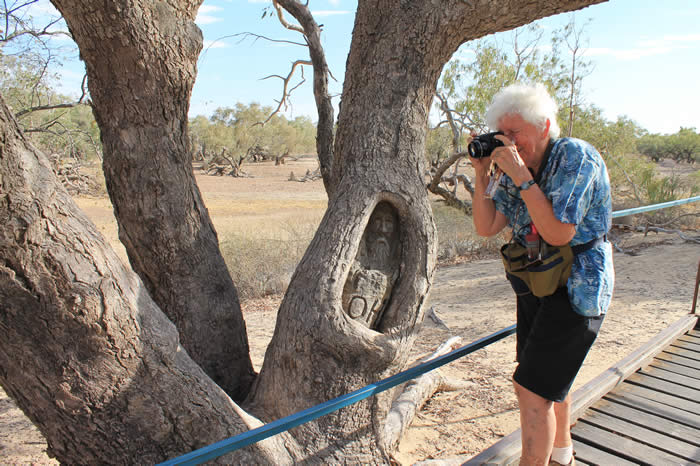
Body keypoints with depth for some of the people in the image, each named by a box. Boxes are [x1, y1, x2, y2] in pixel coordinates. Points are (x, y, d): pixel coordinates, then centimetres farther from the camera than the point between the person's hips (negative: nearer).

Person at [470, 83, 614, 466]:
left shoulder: (576, 157, -18)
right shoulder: (518, 166, 2)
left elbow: (558, 232, -27)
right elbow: (486, 227, -3)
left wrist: (520, 175, -28)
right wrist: (483, 174, -12)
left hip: (576, 288, -8)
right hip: (535, 286, 8)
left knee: (532, 386, -9)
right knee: (550, 379, 22)